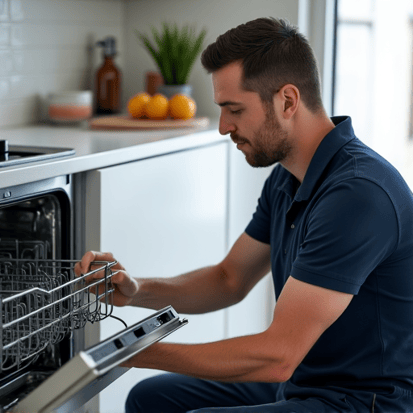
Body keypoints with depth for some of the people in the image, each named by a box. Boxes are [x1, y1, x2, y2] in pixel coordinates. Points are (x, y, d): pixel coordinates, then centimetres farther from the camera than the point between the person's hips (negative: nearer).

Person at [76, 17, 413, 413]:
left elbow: (276, 356, -29)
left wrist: (139, 353, -21)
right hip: (300, 381, 10)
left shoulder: (359, 193, -28)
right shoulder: (287, 180, 5)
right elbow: (229, 280, 15)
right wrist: (135, 290, -2)